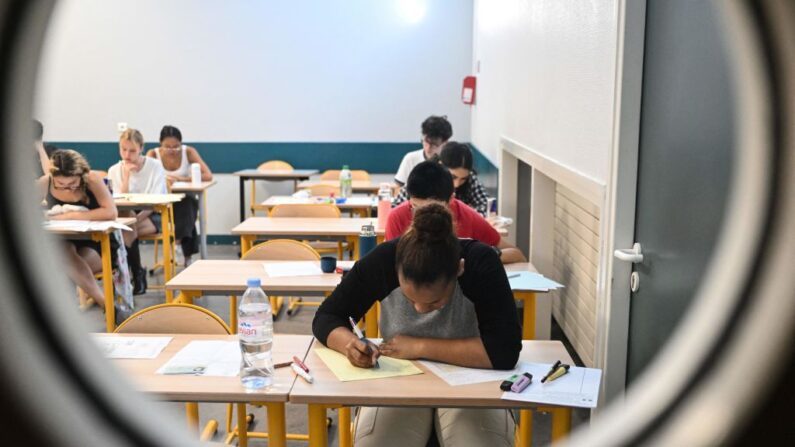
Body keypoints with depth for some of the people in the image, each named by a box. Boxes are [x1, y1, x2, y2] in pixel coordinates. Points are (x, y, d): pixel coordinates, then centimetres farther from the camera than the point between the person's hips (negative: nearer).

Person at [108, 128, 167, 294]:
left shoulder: (155, 166, -4)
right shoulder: (114, 171, 3)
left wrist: (137, 218, -27)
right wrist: (126, 176, -15)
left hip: (152, 215, -2)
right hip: (127, 216, 2)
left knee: (125, 230, -32)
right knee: (126, 228, -34)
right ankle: (138, 275, -18)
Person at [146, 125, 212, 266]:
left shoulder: (189, 152, -6)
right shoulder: (153, 154, -4)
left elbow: (208, 176, -17)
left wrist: (182, 179, -26)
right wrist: (162, 179, -36)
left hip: (185, 199, 1)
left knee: (186, 205, -34)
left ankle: (188, 257, -23)